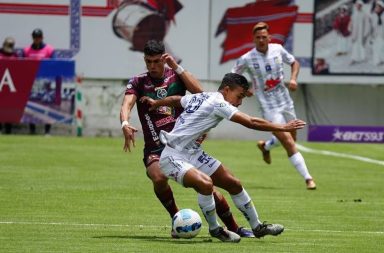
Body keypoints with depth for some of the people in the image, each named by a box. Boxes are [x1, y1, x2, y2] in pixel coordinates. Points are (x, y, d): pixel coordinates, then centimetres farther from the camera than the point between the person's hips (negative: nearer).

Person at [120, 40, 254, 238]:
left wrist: (177, 67, -17)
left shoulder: (176, 76, 5)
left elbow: (198, 90, -14)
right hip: (155, 150, -1)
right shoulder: (138, 83, 2)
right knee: (159, 179, -32)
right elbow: (127, 104, -16)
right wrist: (125, 124, -37)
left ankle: (234, 228, 15)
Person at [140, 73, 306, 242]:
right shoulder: (218, 103, -19)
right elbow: (251, 123, -23)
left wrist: (155, 103, 48)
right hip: (174, 157, -10)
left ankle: (257, 227, 21)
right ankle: (214, 229, -12)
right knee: (205, 183, -35)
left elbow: (174, 99, 29)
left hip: (193, 153, 10)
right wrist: (283, 128, -18)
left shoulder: (200, 97, 9)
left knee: (233, 183, 8)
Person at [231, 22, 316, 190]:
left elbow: (294, 62, 13)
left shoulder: (278, 49, -3)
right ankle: (308, 178, -10)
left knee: (290, 139, 19)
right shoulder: (246, 59, -12)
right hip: (269, 108, -5)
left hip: (286, 103, 5)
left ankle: (265, 146, 48)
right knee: (289, 143, -14)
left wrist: (293, 78, -5)